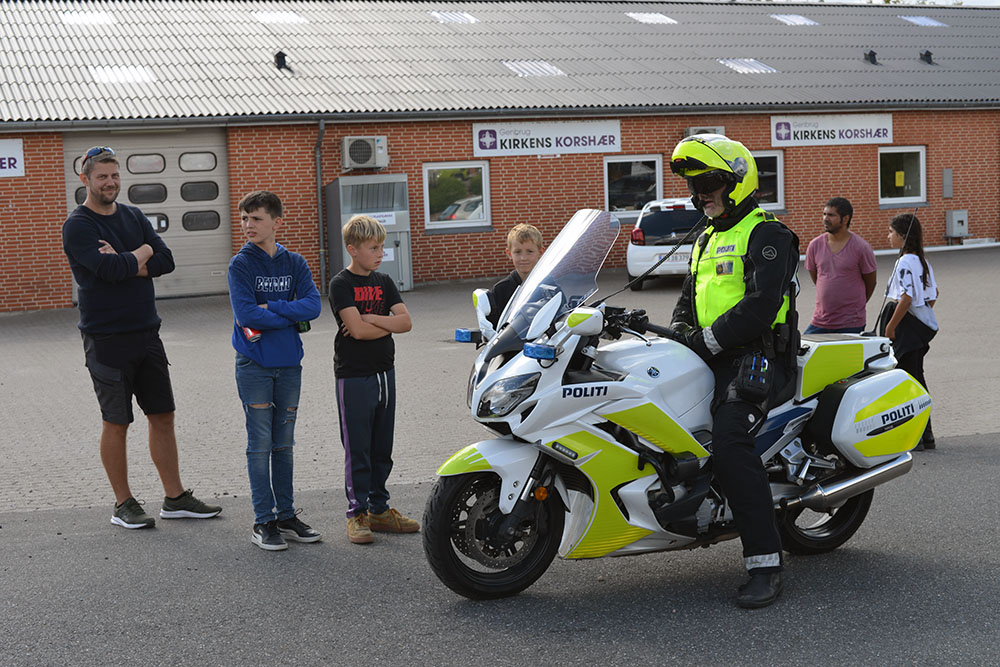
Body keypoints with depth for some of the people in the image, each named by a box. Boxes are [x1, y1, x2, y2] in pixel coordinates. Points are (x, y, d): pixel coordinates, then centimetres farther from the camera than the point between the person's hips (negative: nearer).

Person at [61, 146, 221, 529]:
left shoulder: (133, 216, 11)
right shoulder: (78, 225, -8)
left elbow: (166, 262, 0)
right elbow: (109, 270, -23)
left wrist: (123, 264, -14)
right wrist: (142, 253, -6)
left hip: (146, 332, 6)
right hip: (107, 338, -6)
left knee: (163, 416, 9)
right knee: (116, 423, 2)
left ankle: (175, 498, 18)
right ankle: (123, 504, 15)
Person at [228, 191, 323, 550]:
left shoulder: (295, 263, 6)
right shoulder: (241, 264, -4)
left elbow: (313, 305, -8)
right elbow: (245, 313, -16)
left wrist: (268, 308, -15)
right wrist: (291, 316, -10)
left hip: (289, 364, 3)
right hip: (254, 365, -3)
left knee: (284, 444, 10)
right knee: (260, 444, -1)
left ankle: (286, 514, 18)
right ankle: (263, 521, 5)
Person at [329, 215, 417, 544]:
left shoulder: (384, 282, 10)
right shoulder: (341, 285, -8)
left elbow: (405, 322, -1)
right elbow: (357, 330, -19)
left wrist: (369, 318, -13)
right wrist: (388, 324, -5)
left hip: (385, 373, 6)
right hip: (353, 377, -6)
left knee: (382, 449, 12)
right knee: (357, 449, -1)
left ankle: (379, 509, 21)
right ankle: (357, 514, 6)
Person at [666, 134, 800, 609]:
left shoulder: (766, 235, -5)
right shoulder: (705, 241, 24)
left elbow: (760, 307, -17)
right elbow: (688, 299, 27)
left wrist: (705, 341, -17)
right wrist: (676, 336, 6)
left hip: (756, 358, -10)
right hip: (711, 358, 10)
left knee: (727, 442, -29)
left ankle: (765, 563, -27)